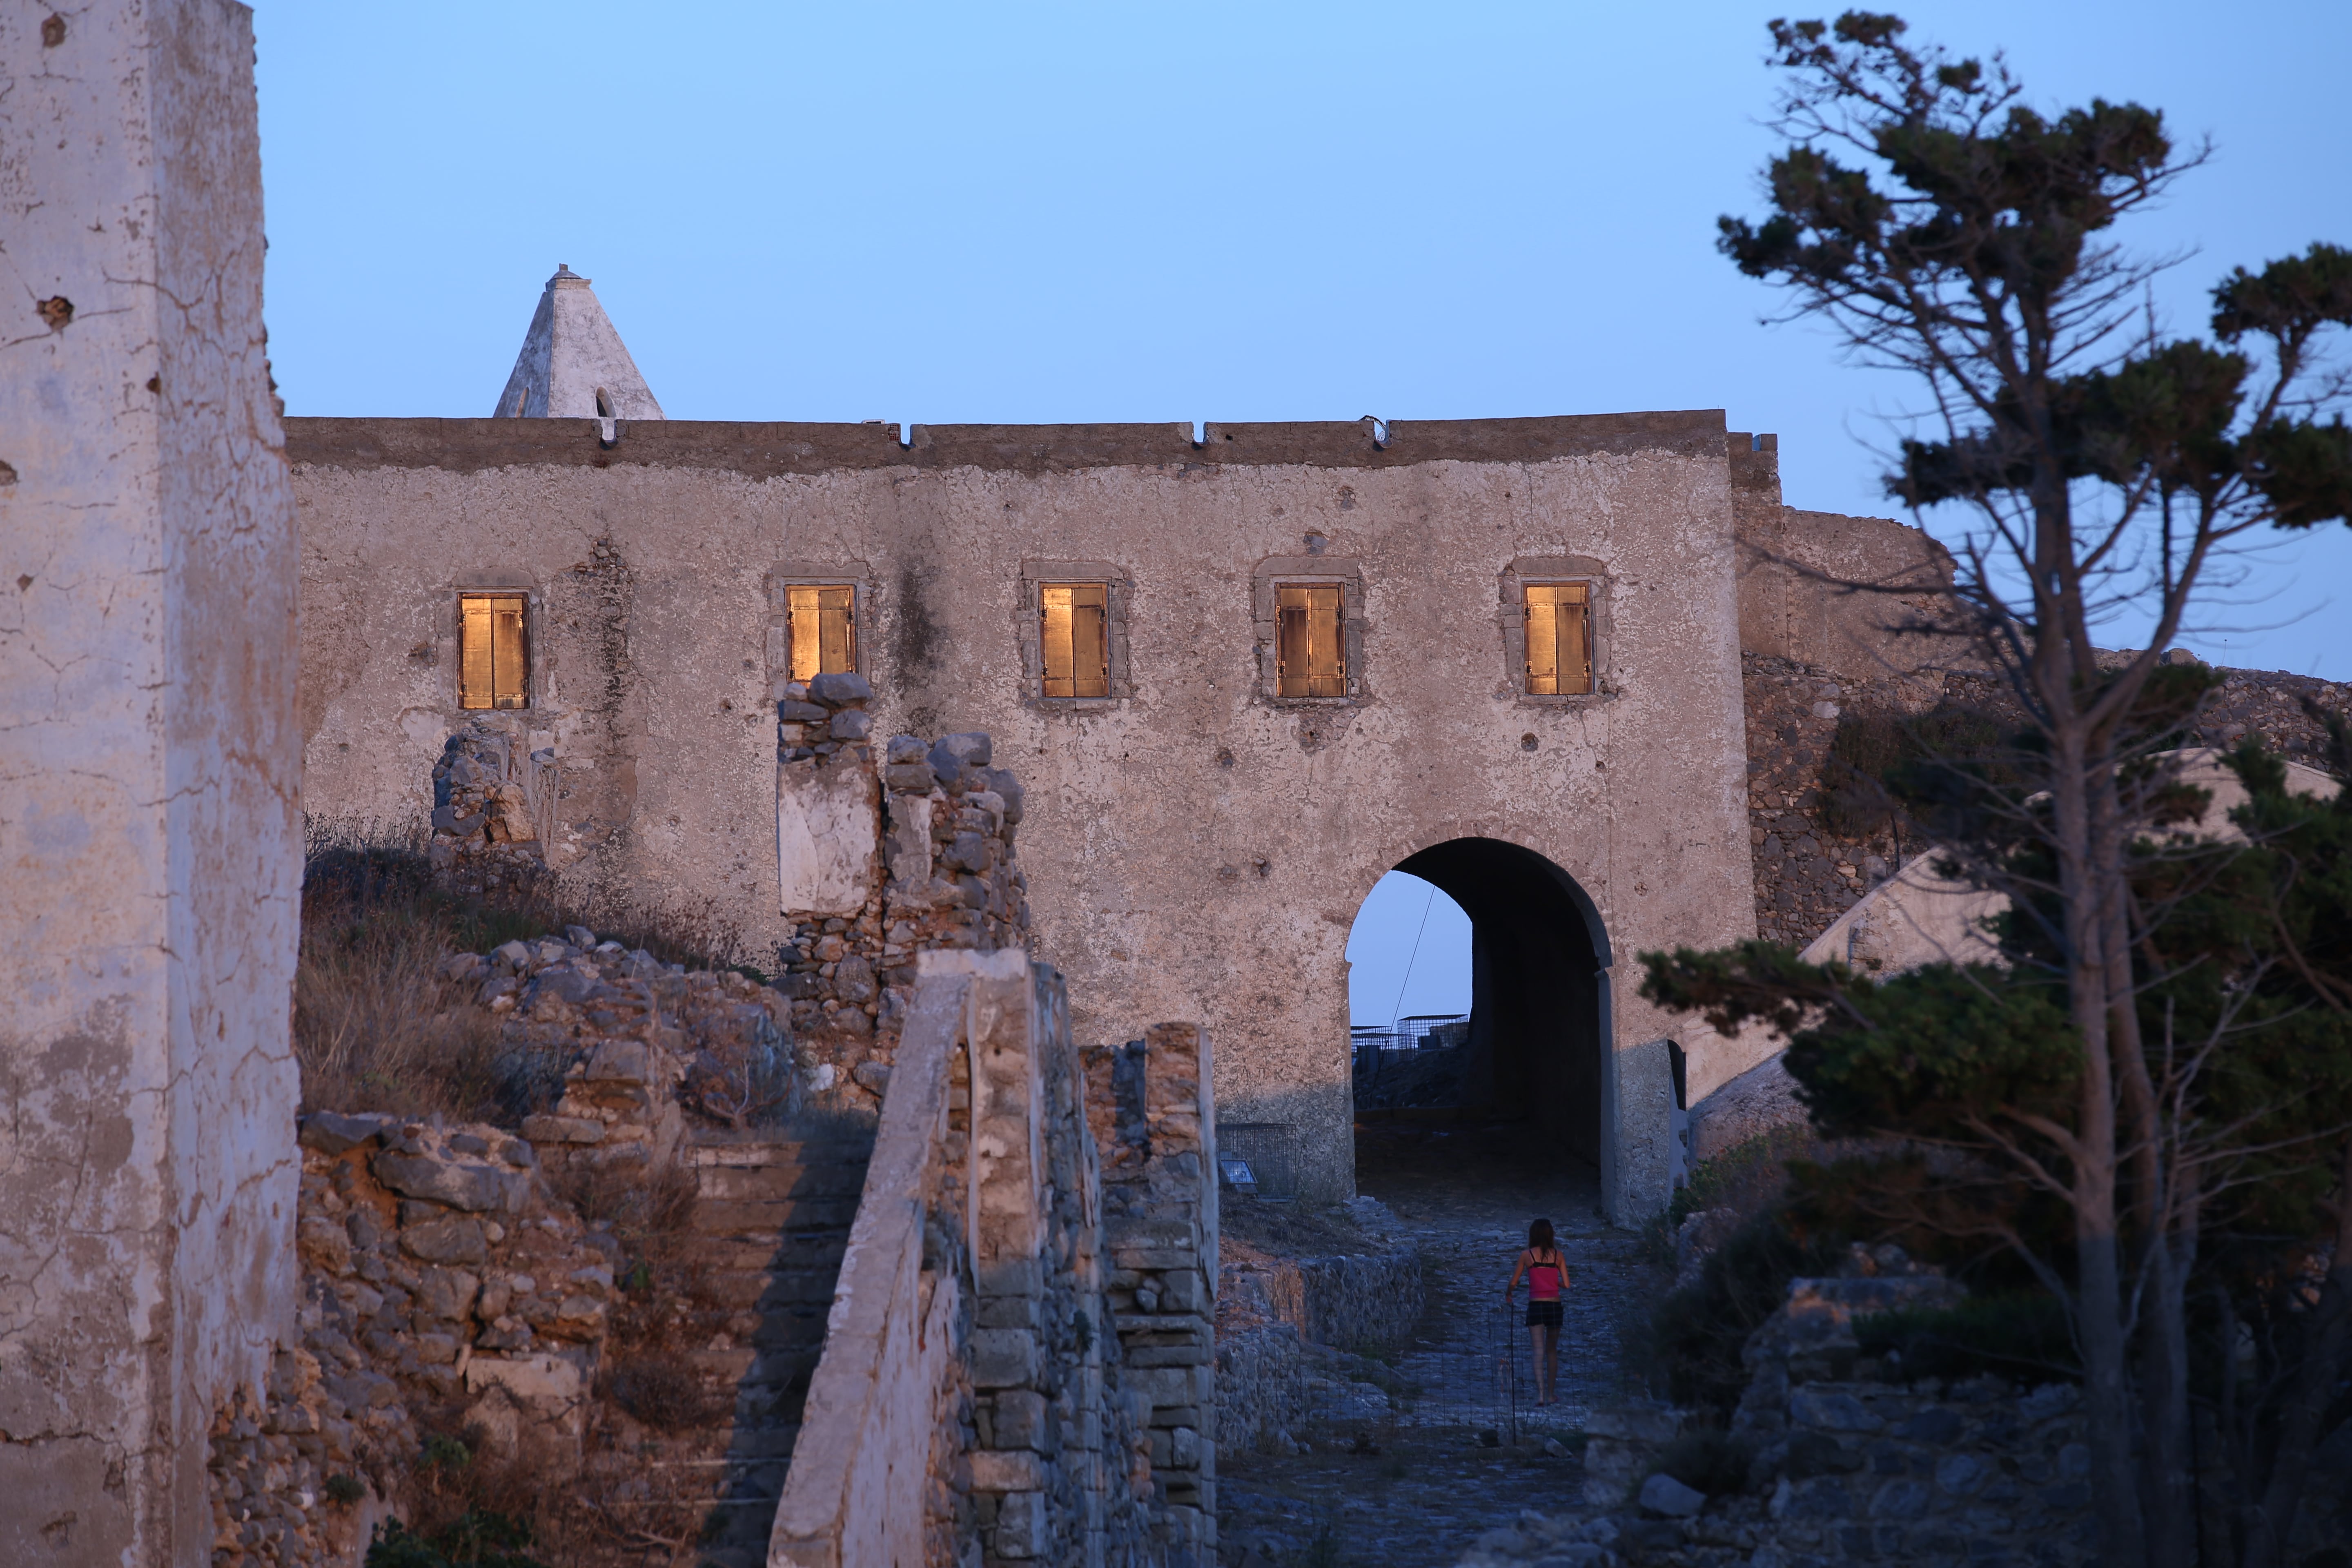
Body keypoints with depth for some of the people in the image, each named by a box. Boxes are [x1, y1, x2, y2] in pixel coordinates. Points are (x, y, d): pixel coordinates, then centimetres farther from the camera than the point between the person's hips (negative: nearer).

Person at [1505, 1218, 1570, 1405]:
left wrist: (1508, 1295, 28)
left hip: (1536, 1306, -2)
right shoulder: (1558, 1255, 5)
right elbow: (1566, 1284, 1)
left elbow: (1513, 1283, 7)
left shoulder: (1527, 1255, 0)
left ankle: (1540, 1393, -21)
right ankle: (1551, 1393, 19)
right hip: (1555, 1305, 2)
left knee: (1539, 1350, -7)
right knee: (1552, 1350, 15)